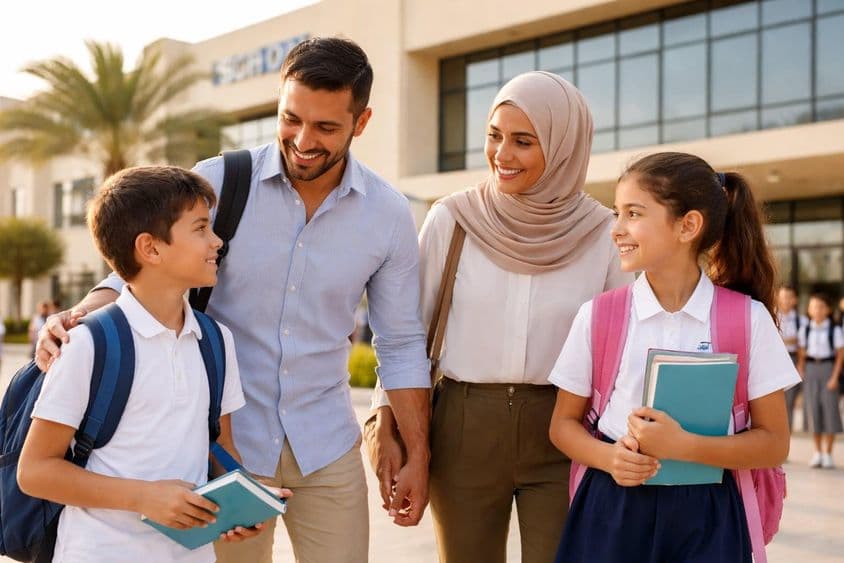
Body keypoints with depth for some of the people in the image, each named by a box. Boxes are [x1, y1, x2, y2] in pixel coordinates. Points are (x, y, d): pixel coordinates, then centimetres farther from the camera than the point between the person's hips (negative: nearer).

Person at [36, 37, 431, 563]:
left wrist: (417, 455, 3)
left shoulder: (389, 214, -5)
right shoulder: (217, 182, -11)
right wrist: (77, 318, -26)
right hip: (228, 439, -1)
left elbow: (402, 345, 2)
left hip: (327, 445, 1)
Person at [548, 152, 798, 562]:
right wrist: (608, 457, -15)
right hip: (612, 509, 1)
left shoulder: (747, 319, -5)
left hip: (705, 515, -1)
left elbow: (774, 443, -4)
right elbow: (564, 424, 4)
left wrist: (683, 446, -18)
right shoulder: (596, 316, -3)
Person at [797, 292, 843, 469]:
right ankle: (817, 452, 13)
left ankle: (828, 454, 5)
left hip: (828, 368, -3)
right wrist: (800, 371, -1)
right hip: (811, 369, 3)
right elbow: (802, 354, 10)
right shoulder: (805, 330, 7)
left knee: (829, 407, -4)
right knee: (813, 408, 3)